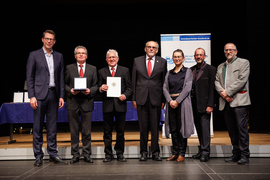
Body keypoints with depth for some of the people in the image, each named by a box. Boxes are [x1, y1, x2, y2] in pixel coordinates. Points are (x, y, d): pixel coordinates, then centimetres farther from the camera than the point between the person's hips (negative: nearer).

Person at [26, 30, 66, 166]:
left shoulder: (59, 56, 13)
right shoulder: (34, 55, 3)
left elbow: (61, 78, 13)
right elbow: (29, 77, -1)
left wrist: (61, 96, 6)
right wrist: (32, 96, -9)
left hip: (53, 95, 3)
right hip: (39, 94, -3)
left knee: (52, 127, 8)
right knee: (38, 127, 0)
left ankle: (53, 154, 15)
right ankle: (38, 156, 9)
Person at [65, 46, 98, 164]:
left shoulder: (92, 69, 10)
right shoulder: (69, 68, 9)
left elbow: (95, 85, 8)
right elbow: (65, 84, 9)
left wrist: (90, 91, -11)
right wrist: (70, 90, -10)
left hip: (87, 103, 0)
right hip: (73, 102, 0)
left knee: (87, 131, 3)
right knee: (74, 131, 5)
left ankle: (87, 154, 13)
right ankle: (75, 155, 14)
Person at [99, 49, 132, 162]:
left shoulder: (125, 71, 9)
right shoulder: (102, 72, 11)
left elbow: (129, 87, 6)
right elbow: (99, 88, 10)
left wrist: (125, 95, -12)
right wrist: (101, 88, -13)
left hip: (120, 104, 0)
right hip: (107, 105, 1)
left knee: (121, 131, 5)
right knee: (107, 131, 5)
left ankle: (120, 154, 17)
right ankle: (108, 154, 15)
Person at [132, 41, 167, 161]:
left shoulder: (162, 62, 6)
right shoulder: (137, 61, 8)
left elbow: (164, 82, 6)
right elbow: (134, 81, 7)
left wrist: (164, 100, 0)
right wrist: (133, 98, 2)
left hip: (156, 99, 0)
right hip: (141, 98, 0)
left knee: (155, 127, 4)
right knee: (143, 127, 5)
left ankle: (155, 152, 14)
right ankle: (143, 152, 15)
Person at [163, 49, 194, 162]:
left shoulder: (187, 71, 3)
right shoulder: (169, 73, 14)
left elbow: (187, 88, -6)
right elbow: (165, 88, 7)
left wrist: (177, 101, -14)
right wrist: (170, 101, -8)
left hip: (182, 102, -4)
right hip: (171, 103, 4)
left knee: (182, 128, -3)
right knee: (173, 129, 6)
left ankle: (181, 154, 6)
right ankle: (175, 153, 14)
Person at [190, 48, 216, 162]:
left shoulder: (210, 69, -3)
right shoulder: (191, 70, 14)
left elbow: (212, 88, -8)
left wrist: (210, 105, -14)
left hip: (204, 105, -6)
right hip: (194, 105, 6)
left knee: (205, 128, -6)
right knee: (199, 128, 10)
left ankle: (205, 152, 0)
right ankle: (201, 151, 18)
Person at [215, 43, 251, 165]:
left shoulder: (243, 63, 5)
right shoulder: (220, 66, 22)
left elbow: (242, 80, -8)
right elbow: (217, 82, 12)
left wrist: (228, 92, -12)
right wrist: (223, 93, -7)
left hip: (239, 101, -5)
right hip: (226, 102, 5)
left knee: (241, 127, -8)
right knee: (231, 129, 7)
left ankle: (244, 155, -1)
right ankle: (236, 154, 15)